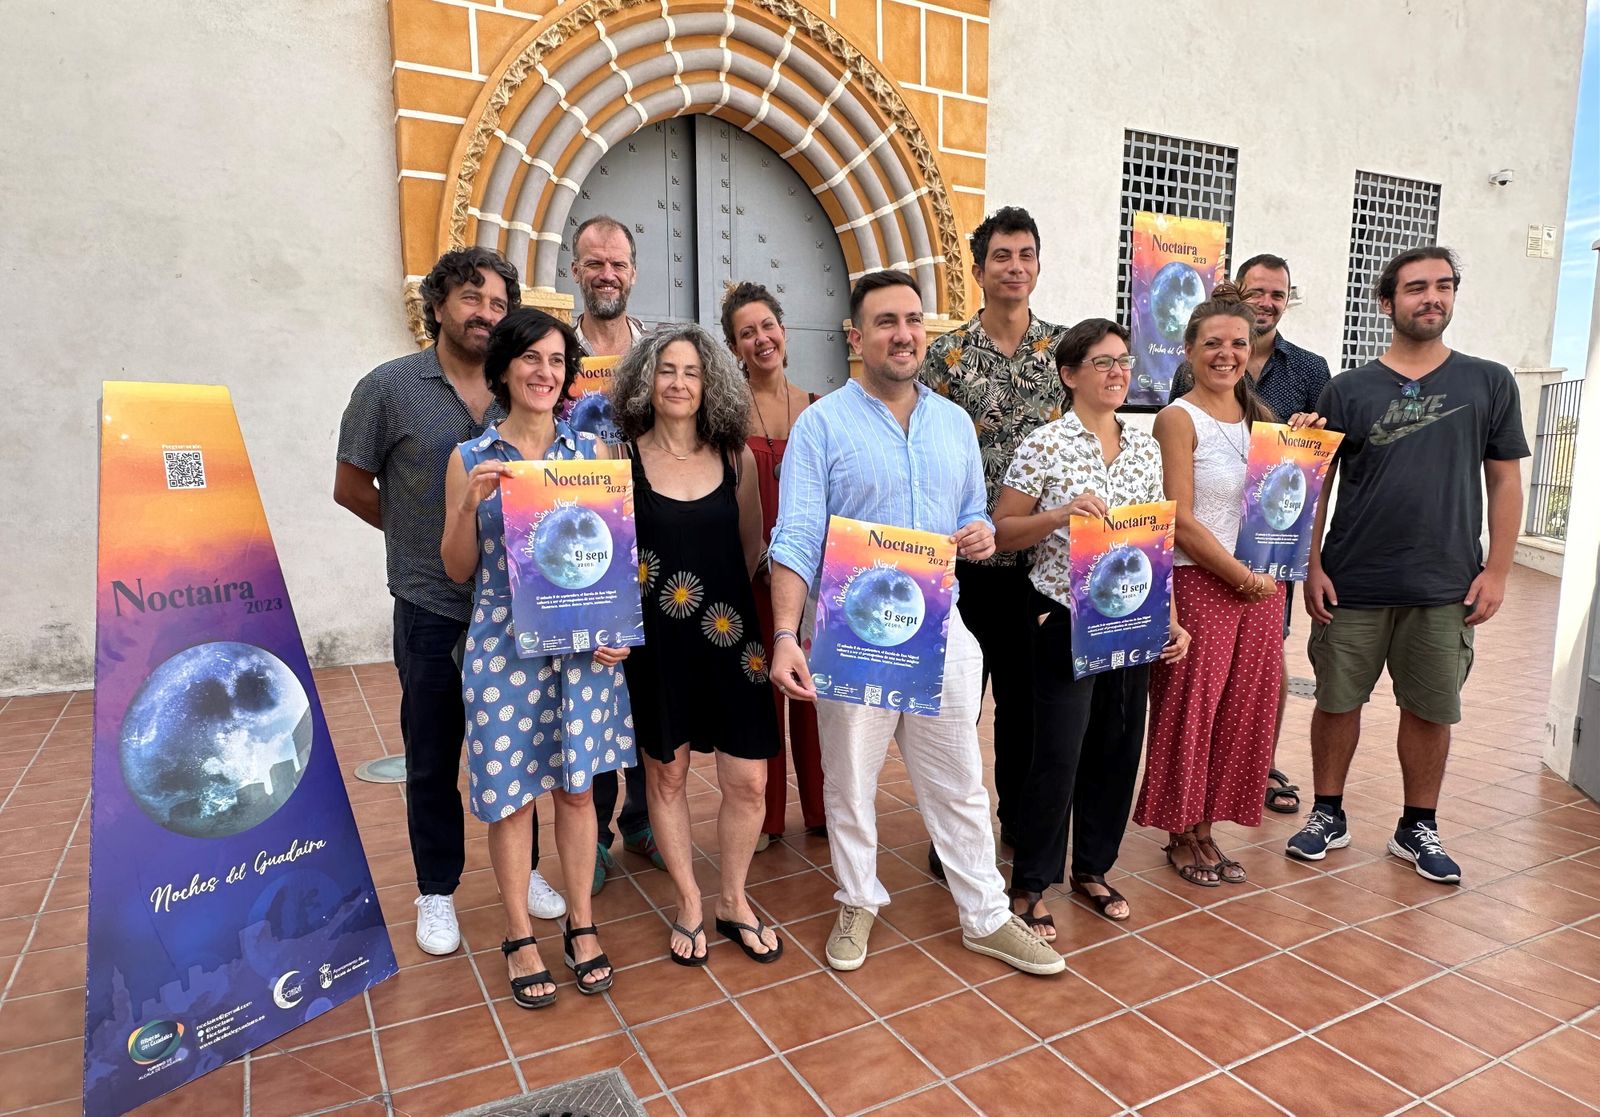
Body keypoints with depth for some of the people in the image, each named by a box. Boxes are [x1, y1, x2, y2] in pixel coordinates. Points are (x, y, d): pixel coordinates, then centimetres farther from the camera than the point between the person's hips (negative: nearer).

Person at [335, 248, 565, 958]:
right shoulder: (389, 387, -5)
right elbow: (351, 487, 2)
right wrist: (423, 539, 3)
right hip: (432, 607, -2)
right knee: (433, 756, 10)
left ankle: (524, 868, 32)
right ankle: (438, 891, 27)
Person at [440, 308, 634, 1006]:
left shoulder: (591, 451, 4)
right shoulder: (470, 459, 2)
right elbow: (458, 570, 4)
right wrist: (471, 504, -13)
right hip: (502, 646, -1)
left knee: (575, 785, 10)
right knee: (509, 791, 7)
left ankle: (581, 925, 28)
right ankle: (519, 935, 26)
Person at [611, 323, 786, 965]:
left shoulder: (736, 457, 2)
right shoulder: (623, 458, -3)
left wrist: (720, 595, 1)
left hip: (729, 634, 2)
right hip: (656, 639, -1)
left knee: (748, 779, 3)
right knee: (667, 772, 11)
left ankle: (734, 902, 28)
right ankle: (689, 906, 33)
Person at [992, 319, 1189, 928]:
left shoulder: (1146, 446, 8)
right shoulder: (1044, 444, -8)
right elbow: (1001, 531, -7)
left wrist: (1171, 619, 8)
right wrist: (1061, 514, -23)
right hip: (1066, 620, -5)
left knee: (1118, 748, 12)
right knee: (1058, 757, -2)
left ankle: (1093, 867, 32)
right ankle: (1031, 884, 16)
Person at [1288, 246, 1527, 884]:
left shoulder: (1489, 383, 5)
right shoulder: (1349, 390, 1)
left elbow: (1505, 481, 6)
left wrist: (1496, 570, -1)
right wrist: (1312, 567, -6)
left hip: (1446, 590, 1)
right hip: (1353, 586, -1)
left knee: (1431, 710, 10)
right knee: (1337, 702, 7)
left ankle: (1418, 829, 27)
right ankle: (1328, 816, 24)